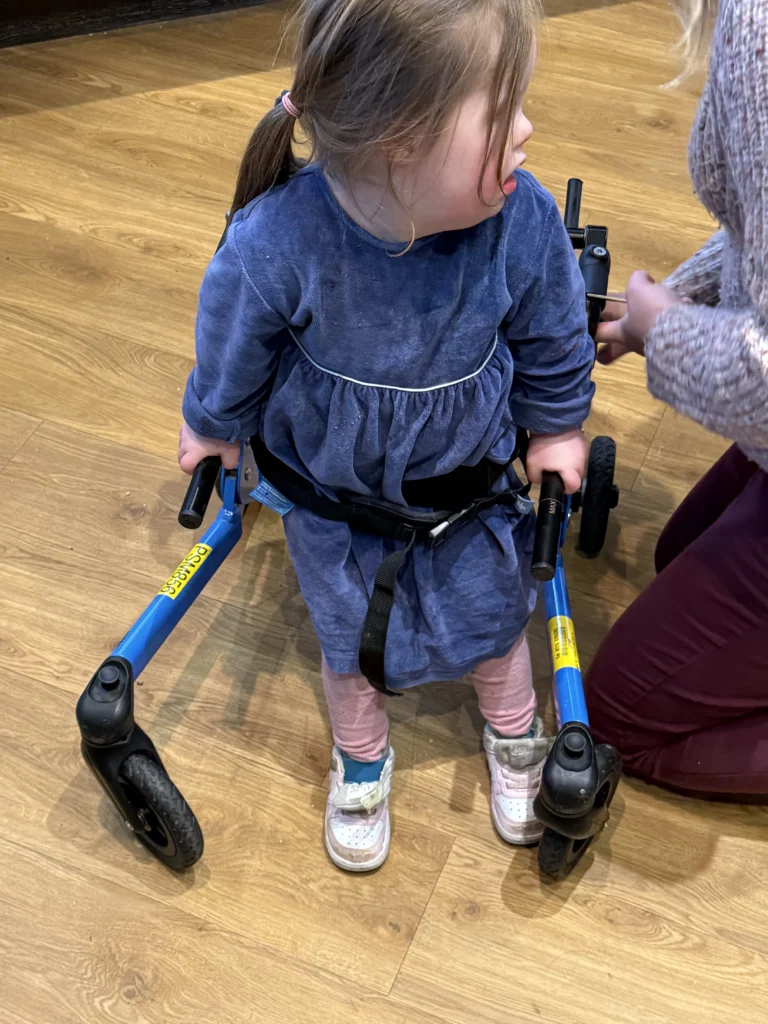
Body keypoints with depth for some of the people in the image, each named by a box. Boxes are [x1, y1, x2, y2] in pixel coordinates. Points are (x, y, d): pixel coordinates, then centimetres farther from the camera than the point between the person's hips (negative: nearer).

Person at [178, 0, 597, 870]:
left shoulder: (523, 221, -31)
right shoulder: (275, 243, -37)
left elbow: (553, 342, -8)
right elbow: (232, 350, -14)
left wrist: (556, 429, 6)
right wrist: (214, 426, 4)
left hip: (469, 478, 2)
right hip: (328, 483, -1)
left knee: (488, 617, 19)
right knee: (348, 635, 18)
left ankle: (513, 734, 51)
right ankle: (360, 758, 48)